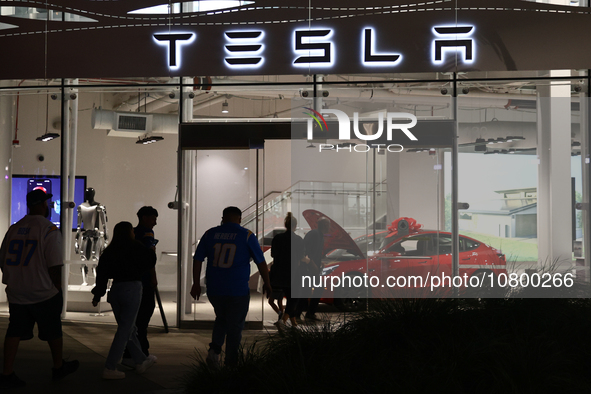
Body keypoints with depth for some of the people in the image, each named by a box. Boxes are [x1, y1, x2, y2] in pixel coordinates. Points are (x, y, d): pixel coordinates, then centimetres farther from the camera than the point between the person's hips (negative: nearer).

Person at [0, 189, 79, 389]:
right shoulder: (49, 230, -11)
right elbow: (54, 266, -15)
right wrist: (58, 288, -3)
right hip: (44, 293, -5)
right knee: (53, 332, 13)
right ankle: (59, 367, 29)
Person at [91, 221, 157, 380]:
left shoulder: (109, 251, 7)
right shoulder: (134, 247, -8)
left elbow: (101, 272, 5)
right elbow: (150, 260, -2)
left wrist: (97, 295, 9)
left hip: (115, 289, 6)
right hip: (132, 288, -6)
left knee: (128, 328, 17)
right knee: (125, 330, -2)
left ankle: (141, 361, 29)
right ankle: (109, 369, -5)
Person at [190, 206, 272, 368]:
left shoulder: (210, 234, 5)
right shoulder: (247, 235, -4)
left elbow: (197, 259, 6)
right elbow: (261, 262, 0)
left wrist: (196, 283, 13)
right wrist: (266, 283, 12)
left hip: (214, 289, 3)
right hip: (238, 291, -3)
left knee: (221, 319, 24)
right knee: (235, 326, 10)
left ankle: (214, 350, 5)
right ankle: (230, 363, 15)